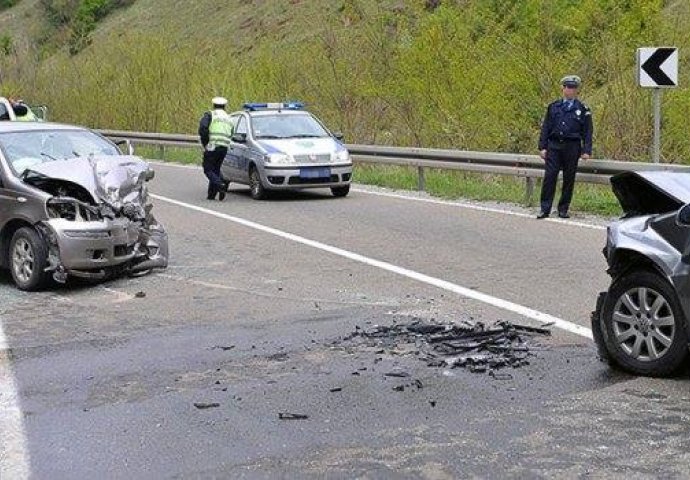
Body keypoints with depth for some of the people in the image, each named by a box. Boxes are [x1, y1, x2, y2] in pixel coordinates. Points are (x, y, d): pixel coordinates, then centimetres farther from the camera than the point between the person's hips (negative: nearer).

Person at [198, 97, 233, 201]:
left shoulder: (209, 115, 1)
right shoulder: (228, 118, 19)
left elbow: (203, 129, -14)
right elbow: (230, 135, 16)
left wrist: (205, 143, -6)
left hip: (212, 147, -6)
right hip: (224, 148, 6)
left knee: (208, 170, 0)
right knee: (216, 169, 14)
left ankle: (220, 185, -23)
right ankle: (212, 194, 10)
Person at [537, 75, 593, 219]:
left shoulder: (583, 110, 5)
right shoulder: (553, 107, 10)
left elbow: (587, 132, 3)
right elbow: (545, 128, 10)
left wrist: (586, 151, -5)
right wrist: (542, 147, 2)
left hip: (572, 147, -1)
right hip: (554, 146, 1)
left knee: (569, 179, 4)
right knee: (549, 176, -6)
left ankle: (563, 209, 14)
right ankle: (545, 209, -3)